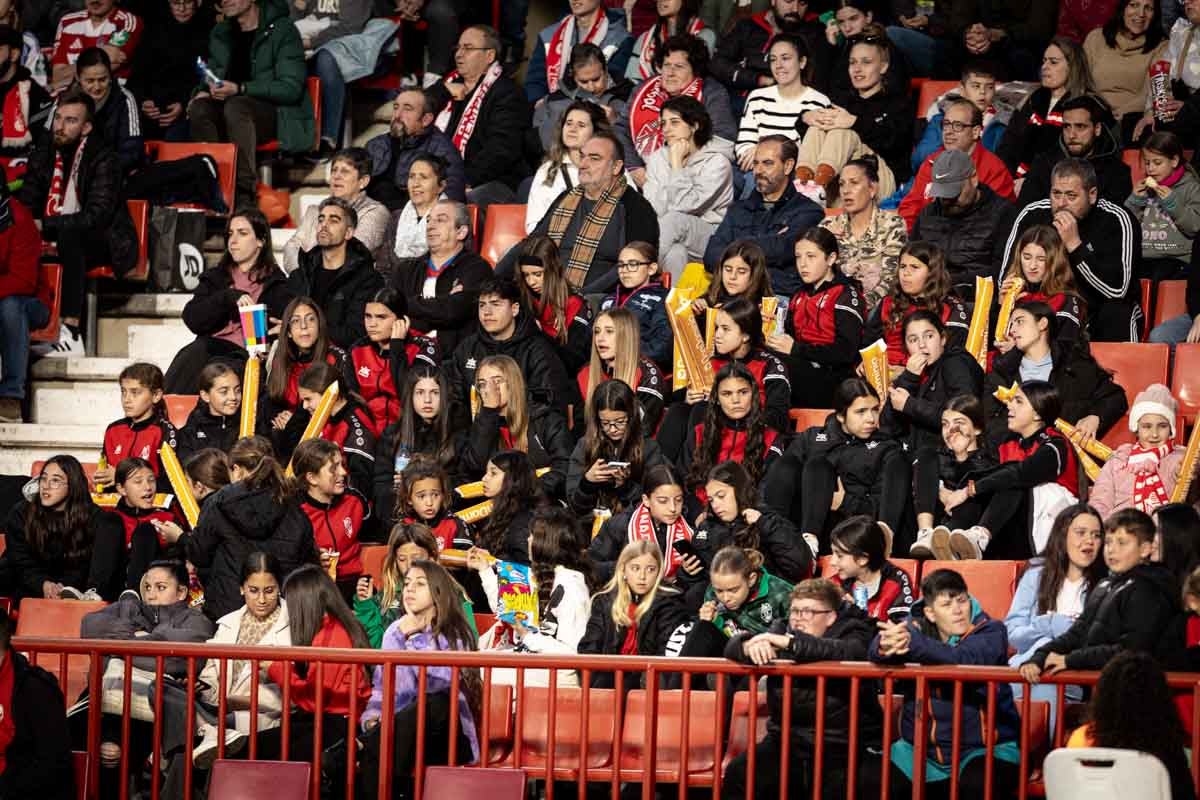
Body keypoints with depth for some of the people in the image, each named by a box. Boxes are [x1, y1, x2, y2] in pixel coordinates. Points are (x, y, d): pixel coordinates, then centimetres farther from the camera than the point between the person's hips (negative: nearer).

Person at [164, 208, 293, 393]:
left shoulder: (276, 285, 14)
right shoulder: (214, 277, 24)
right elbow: (191, 318, 9)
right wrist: (229, 297, -5)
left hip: (243, 355, -3)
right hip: (209, 346, 3)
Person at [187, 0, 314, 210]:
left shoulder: (283, 30, -4)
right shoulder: (220, 33, 16)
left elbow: (291, 88, -12)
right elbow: (213, 73, 24)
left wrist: (240, 89, -21)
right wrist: (204, 91, -2)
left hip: (280, 116, -5)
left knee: (236, 106, -37)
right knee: (200, 109, -27)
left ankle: (245, 193, -43)